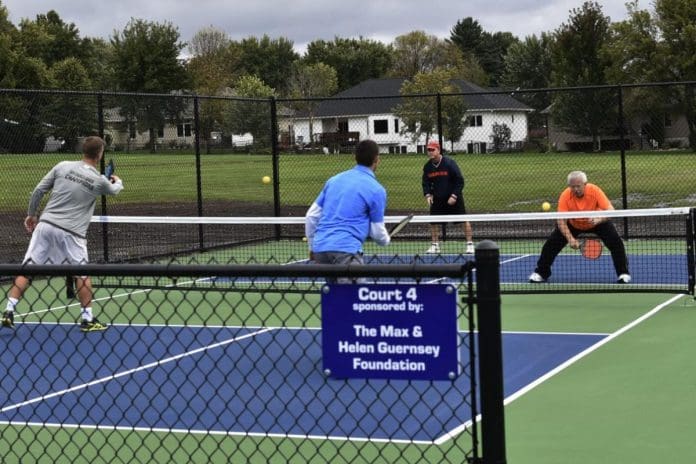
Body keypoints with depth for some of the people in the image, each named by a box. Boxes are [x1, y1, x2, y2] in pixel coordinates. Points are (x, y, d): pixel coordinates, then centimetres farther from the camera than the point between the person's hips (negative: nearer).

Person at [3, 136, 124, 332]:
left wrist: (31, 214, 18)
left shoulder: (63, 166, 2)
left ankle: (9, 310, 2)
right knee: (82, 274, 12)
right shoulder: (99, 181, -1)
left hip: (46, 225, 3)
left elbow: (38, 190, 3)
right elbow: (114, 189, 23)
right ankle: (87, 319, 15)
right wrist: (118, 181, 48)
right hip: (71, 233, -2)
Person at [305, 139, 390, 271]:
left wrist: (312, 246, 27)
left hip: (320, 247, 7)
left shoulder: (334, 180, 15)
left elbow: (311, 216, 16)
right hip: (345, 250, -7)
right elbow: (377, 232, 4)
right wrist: (386, 240, 27)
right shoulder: (376, 190, -2)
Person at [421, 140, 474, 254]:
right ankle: (435, 245, 13)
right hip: (437, 199, 4)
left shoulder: (449, 163, -15)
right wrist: (428, 195, -10)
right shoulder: (427, 167, -2)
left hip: (453, 198, -4)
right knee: (433, 221, 1)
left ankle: (470, 244, 3)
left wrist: (454, 196, -19)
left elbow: (460, 181, -13)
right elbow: (426, 183, 8)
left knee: (464, 219, -4)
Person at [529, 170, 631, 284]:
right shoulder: (565, 196, -31)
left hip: (596, 222, -1)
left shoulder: (594, 191, -33)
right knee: (551, 243, -9)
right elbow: (561, 221, -31)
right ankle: (541, 273, 13)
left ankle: (623, 273, -1)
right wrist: (570, 238, -45)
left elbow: (610, 210, -37)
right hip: (573, 224, 1)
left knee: (615, 241, -20)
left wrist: (598, 219, -57)